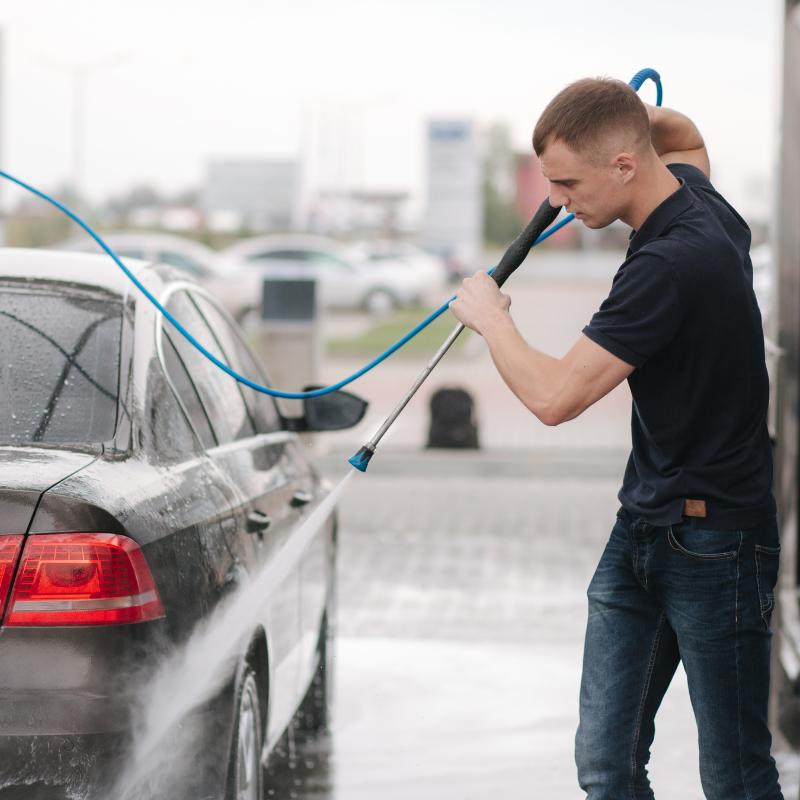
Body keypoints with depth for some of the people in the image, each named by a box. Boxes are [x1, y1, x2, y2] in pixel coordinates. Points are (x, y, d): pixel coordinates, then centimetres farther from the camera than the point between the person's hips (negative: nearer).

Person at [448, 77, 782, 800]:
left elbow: (555, 397, -22)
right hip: (644, 523, 9)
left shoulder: (669, 265, -24)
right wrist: (620, 114, 12)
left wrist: (489, 317, -3)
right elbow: (686, 139, 33)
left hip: (715, 541, -9)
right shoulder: (694, 195, 5)